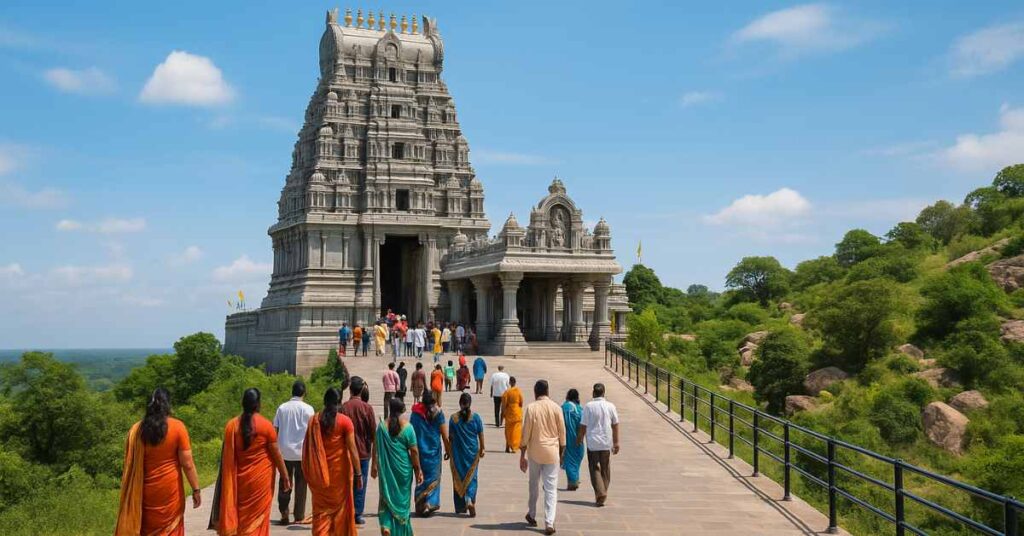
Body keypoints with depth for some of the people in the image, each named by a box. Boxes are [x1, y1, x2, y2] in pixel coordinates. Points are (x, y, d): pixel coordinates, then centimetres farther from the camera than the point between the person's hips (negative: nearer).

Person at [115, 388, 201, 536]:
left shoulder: (136, 429, -1)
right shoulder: (177, 427, -10)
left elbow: (129, 465, 4)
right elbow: (187, 464, -11)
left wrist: (135, 490, 14)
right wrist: (196, 490, -3)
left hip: (145, 492, 3)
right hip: (170, 491, -3)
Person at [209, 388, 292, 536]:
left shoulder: (231, 425, -3)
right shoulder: (265, 425, -10)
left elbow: (227, 457, 2)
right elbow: (276, 454, -7)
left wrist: (231, 480, 12)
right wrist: (285, 476, 2)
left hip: (240, 479, 3)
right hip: (261, 479, -3)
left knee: (240, 517, 15)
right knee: (257, 520, 6)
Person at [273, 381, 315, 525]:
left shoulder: (282, 408, 3)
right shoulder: (307, 409, -4)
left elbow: (275, 429, 3)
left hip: (284, 452, 2)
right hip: (302, 451, -2)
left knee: (284, 483, 12)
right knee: (300, 485, 6)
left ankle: (284, 513, 6)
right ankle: (299, 516, 8)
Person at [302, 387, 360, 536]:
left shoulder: (314, 420, -1)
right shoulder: (345, 421, -9)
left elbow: (308, 447, 3)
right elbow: (352, 449, -12)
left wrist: (310, 473, 14)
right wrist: (358, 473, -6)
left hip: (320, 472, 2)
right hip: (340, 471, -2)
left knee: (321, 509, 8)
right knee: (339, 507, 13)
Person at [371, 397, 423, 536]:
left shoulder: (382, 426, -6)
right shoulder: (407, 427, -9)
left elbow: (376, 448, -3)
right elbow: (414, 451, -8)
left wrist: (374, 466, 8)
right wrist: (418, 469, 1)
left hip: (386, 468, 1)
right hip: (403, 468, 0)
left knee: (387, 495, 11)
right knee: (402, 497, 15)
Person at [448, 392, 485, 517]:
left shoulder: (454, 418, -7)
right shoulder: (476, 417, -5)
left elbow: (450, 436, -3)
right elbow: (481, 435, -1)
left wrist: (448, 451, 7)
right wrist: (482, 449, 11)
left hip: (457, 452, 0)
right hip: (472, 452, 0)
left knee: (458, 478, 12)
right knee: (471, 477, 10)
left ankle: (460, 506, 17)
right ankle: (470, 500, -11)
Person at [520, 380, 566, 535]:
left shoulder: (531, 408, -7)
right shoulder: (556, 408, -2)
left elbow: (526, 433, -6)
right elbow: (562, 432, 2)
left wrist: (522, 455, 1)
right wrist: (561, 452, 14)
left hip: (535, 452, 0)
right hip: (552, 452, 0)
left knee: (533, 485, 19)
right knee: (551, 488, 1)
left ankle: (532, 515, 32)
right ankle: (549, 523, -7)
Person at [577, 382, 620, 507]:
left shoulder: (588, 406, -8)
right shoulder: (610, 406, -1)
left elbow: (583, 425, -5)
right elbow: (615, 425, 4)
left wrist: (579, 438, 11)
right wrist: (616, 443, 12)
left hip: (592, 442, -2)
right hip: (606, 443, 2)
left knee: (594, 468, 4)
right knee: (605, 469, 14)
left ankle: (600, 492, -12)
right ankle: (603, 493, 18)